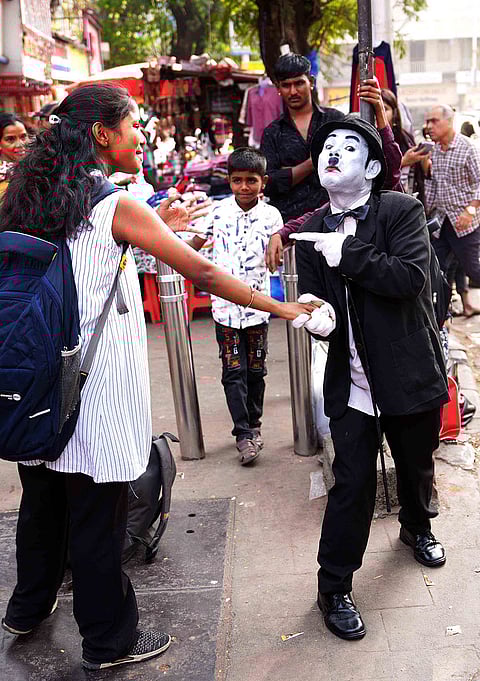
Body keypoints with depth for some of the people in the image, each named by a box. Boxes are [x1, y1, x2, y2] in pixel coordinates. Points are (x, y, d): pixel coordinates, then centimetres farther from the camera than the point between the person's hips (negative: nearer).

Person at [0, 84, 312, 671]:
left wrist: (155, 227, 19)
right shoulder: (118, 207, -15)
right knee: (98, 517, 7)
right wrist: (284, 308, -8)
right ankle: (109, 641, 26)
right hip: (94, 393, -7)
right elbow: (202, 273, -16)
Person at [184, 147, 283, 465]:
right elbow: (194, 244, 8)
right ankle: (244, 434, 6)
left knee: (255, 369, 12)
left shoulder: (271, 215, -3)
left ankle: (254, 424, 30)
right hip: (225, 306, 0)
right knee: (234, 371, -1)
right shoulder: (218, 211, -3)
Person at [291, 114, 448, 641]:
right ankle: (333, 588, 17)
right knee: (352, 484, 0)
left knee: (416, 465, 21)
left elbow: (411, 278, -23)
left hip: (411, 374, 0)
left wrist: (348, 253, -23)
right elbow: (313, 299, 1)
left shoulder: (402, 211, -8)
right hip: (352, 381, 1)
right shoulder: (311, 233, 2)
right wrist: (320, 316, -22)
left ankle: (417, 528, 53)